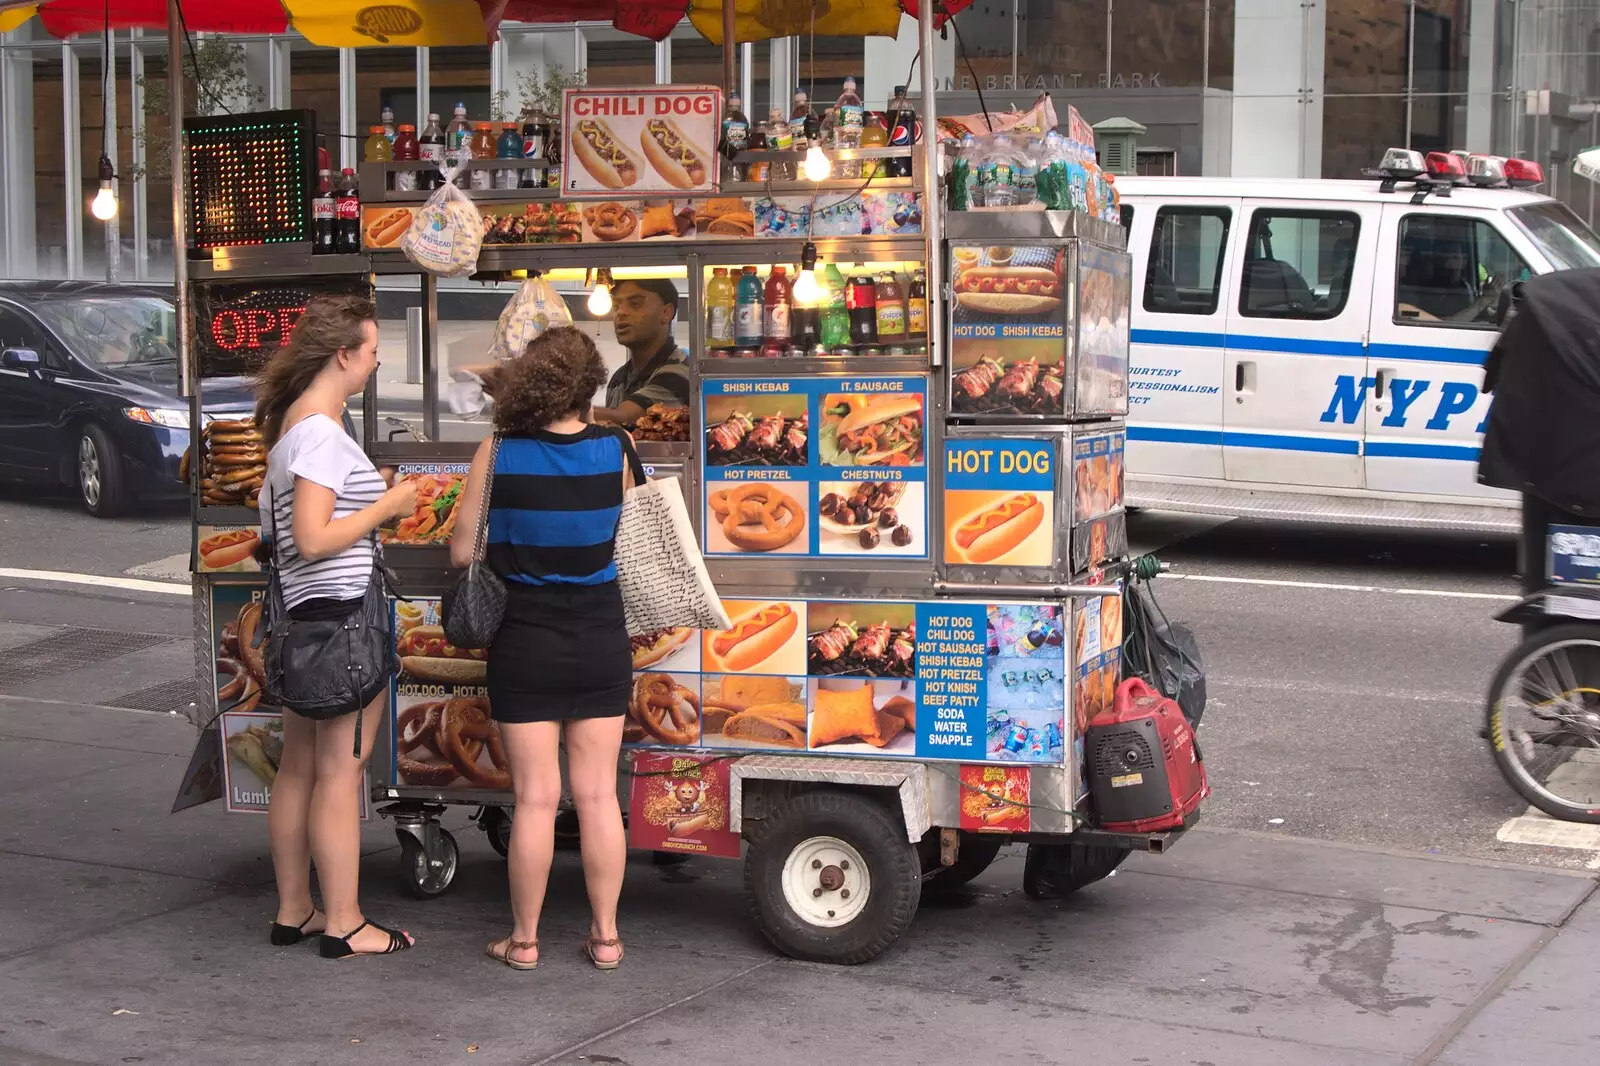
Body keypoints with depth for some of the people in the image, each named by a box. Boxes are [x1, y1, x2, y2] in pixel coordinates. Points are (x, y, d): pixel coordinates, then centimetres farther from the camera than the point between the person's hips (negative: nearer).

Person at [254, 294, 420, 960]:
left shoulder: (292, 421, 13)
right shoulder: (322, 431, -17)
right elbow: (313, 538, -23)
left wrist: (377, 502, 15)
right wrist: (386, 506, -12)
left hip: (304, 615, 10)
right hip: (340, 613, -10)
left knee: (299, 767, 14)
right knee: (341, 771, -3)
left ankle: (293, 911, 23)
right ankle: (343, 924, 5)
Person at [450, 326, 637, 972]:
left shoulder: (498, 454, -13)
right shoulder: (616, 450, -9)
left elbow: (463, 552, -8)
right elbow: (619, 527, 3)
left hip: (526, 645, -1)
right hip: (600, 644, 1)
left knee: (535, 798, 5)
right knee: (598, 795, 9)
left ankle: (524, 940, 15)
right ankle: (605, 936, 16)